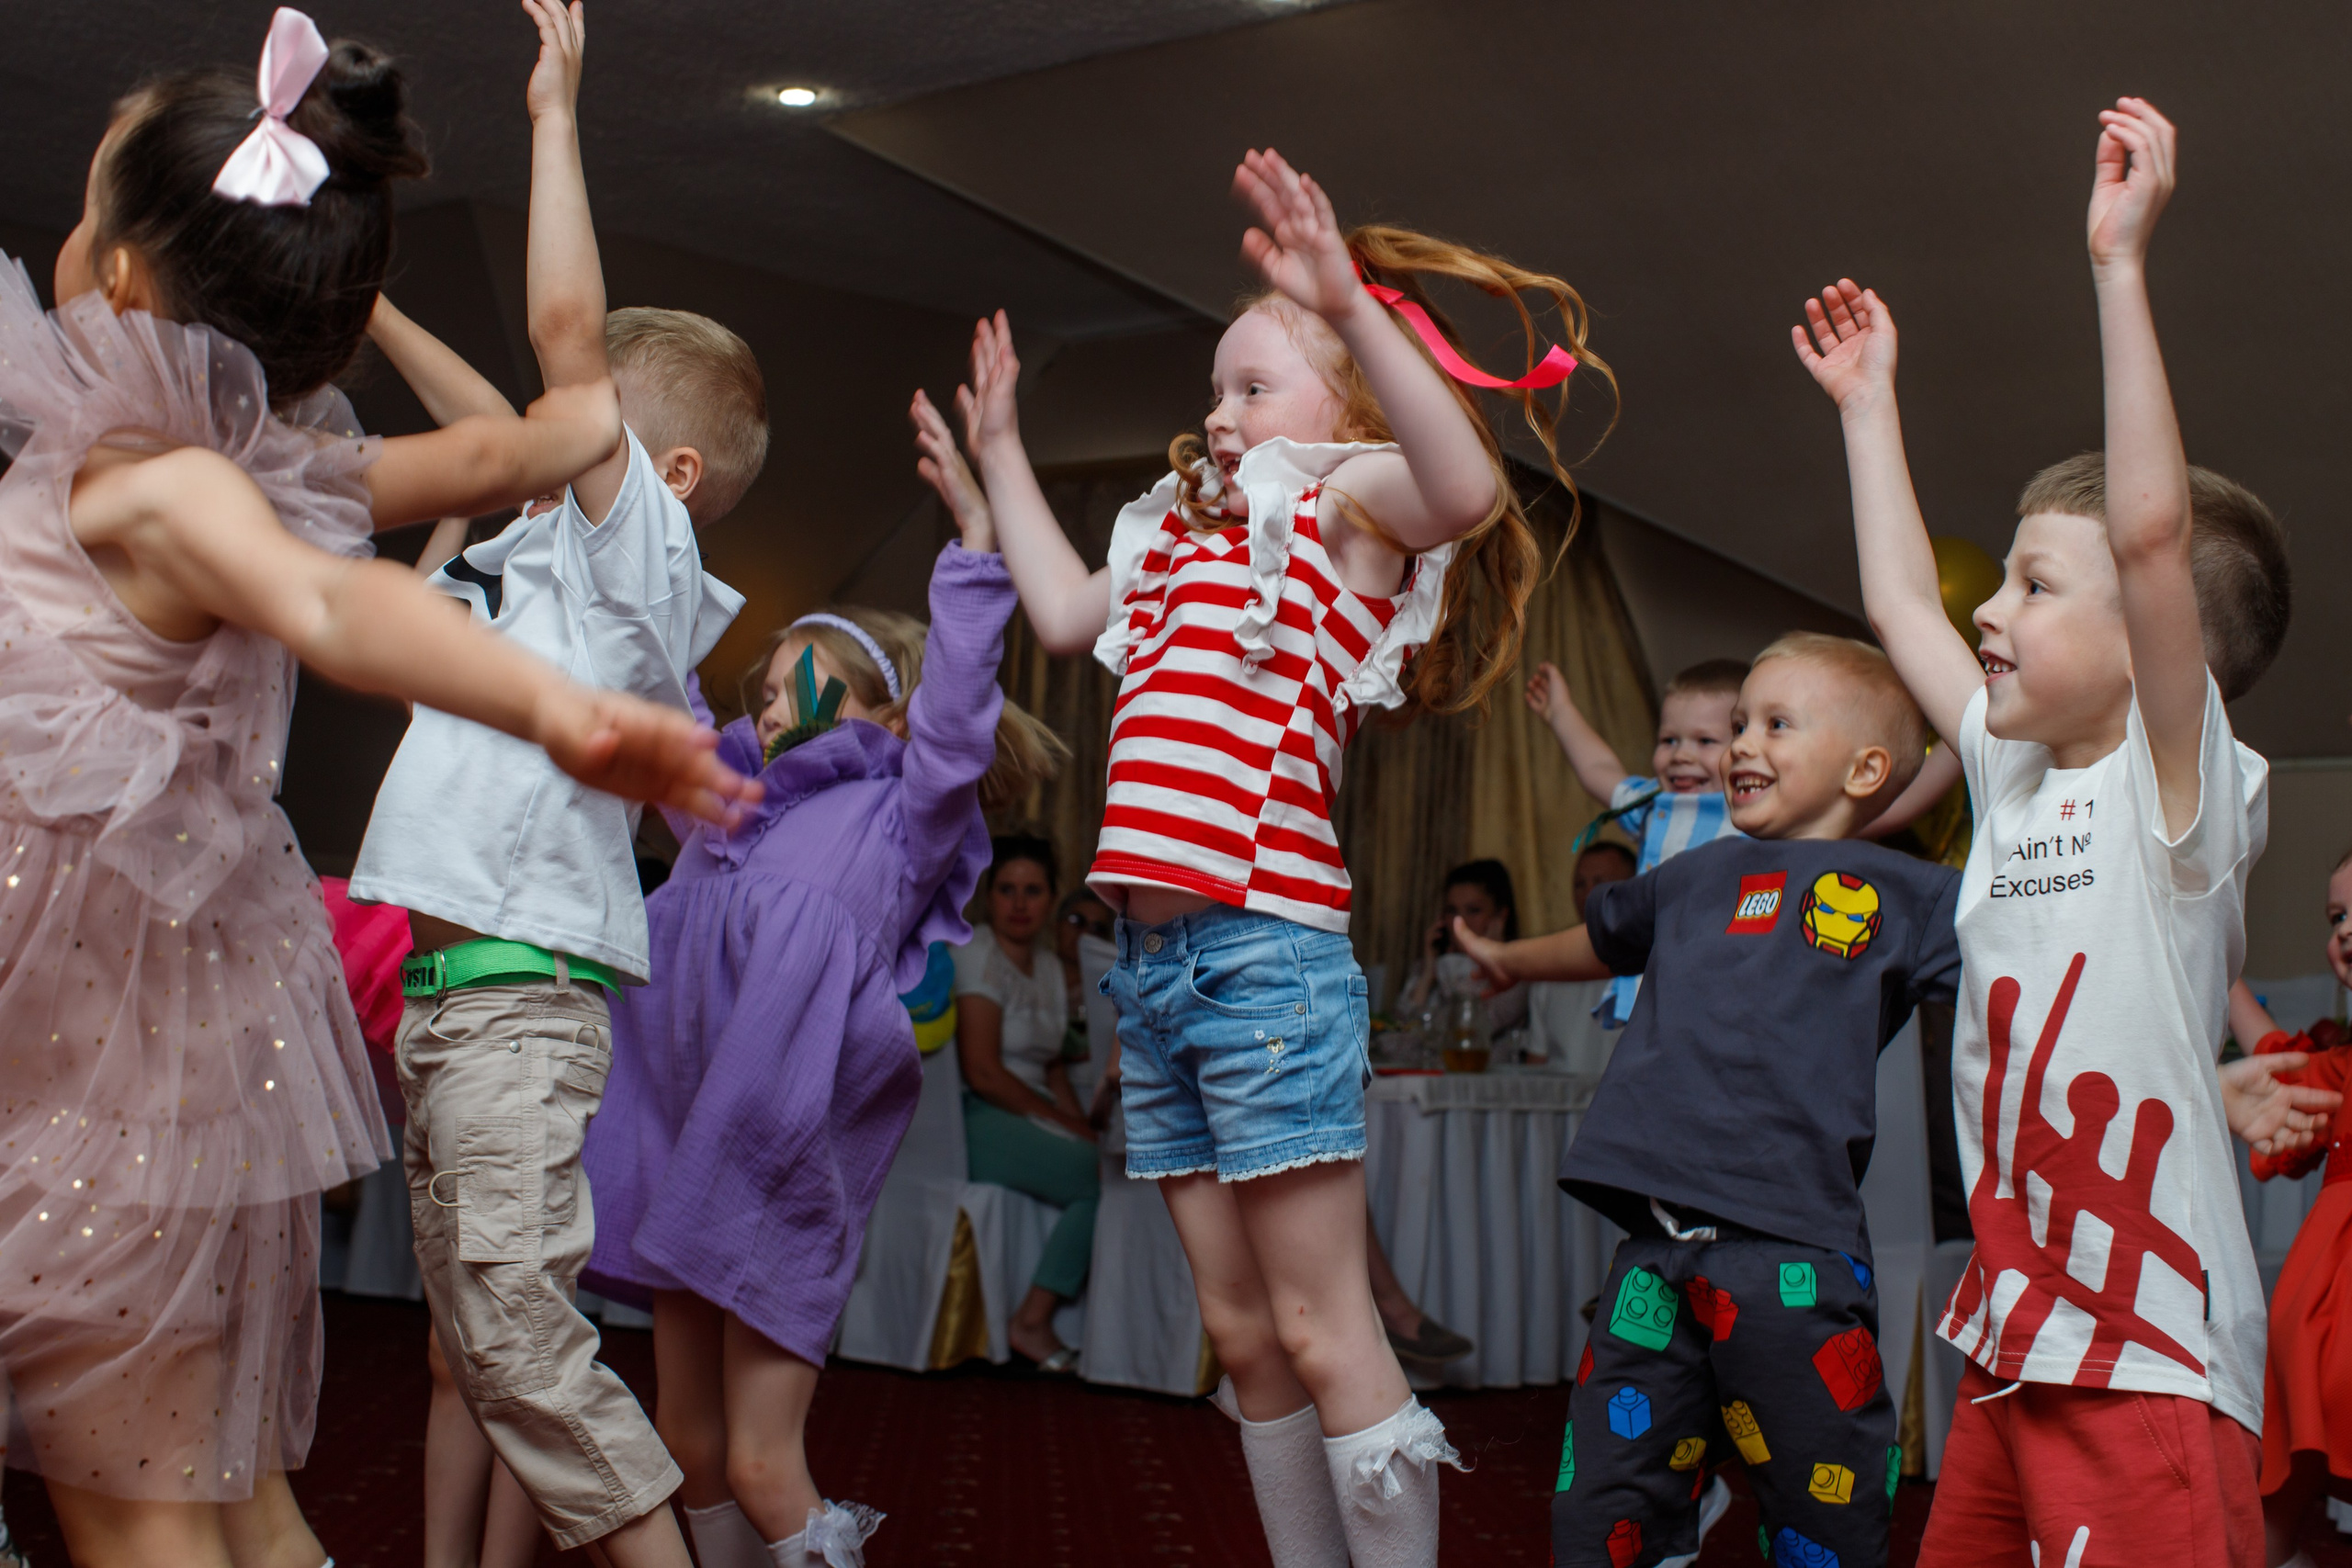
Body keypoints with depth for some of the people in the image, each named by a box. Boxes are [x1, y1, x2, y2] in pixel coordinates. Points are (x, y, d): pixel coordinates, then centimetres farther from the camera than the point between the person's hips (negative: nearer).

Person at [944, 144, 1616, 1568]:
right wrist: (1001, 451, 42)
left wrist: (1352, 307, -35)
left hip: (1264, 947, -8)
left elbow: (1469, 488, -23)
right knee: (1241, 1329, 13)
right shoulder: (1192, 535, 24)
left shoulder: (1352, 499, -1)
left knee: (1319, 1324, -5)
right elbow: (1068, 612, 37)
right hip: (1151, 956, 8)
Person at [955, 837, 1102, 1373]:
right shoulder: (977, 955, -8)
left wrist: (1081, 1123, -2)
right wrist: (1069, 1127, -13)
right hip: (976, 1119, -8)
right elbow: (982, 1073, -15)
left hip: (1034, 1120, 8)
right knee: (1104, 1178, -24)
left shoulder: (1050, 966, 17)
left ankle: (1034, 1321, -13)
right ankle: (1031, 1323, -13)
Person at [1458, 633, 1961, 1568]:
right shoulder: (1697, 878, 21)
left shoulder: (1901, 894, 5)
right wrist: (1515, 959, 57)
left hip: (1789, 1250, -5)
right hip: (1654, 1249, 5)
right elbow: (1606, 937, 41)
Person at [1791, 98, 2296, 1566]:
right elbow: (1902, 601, 22)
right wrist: (1868, 398, 28)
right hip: (2013, 1337, 8)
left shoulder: (2181, 784, -9)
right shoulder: (2017, 777, 12)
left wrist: (2121, 260, -23)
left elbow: (2153, 529, -22)